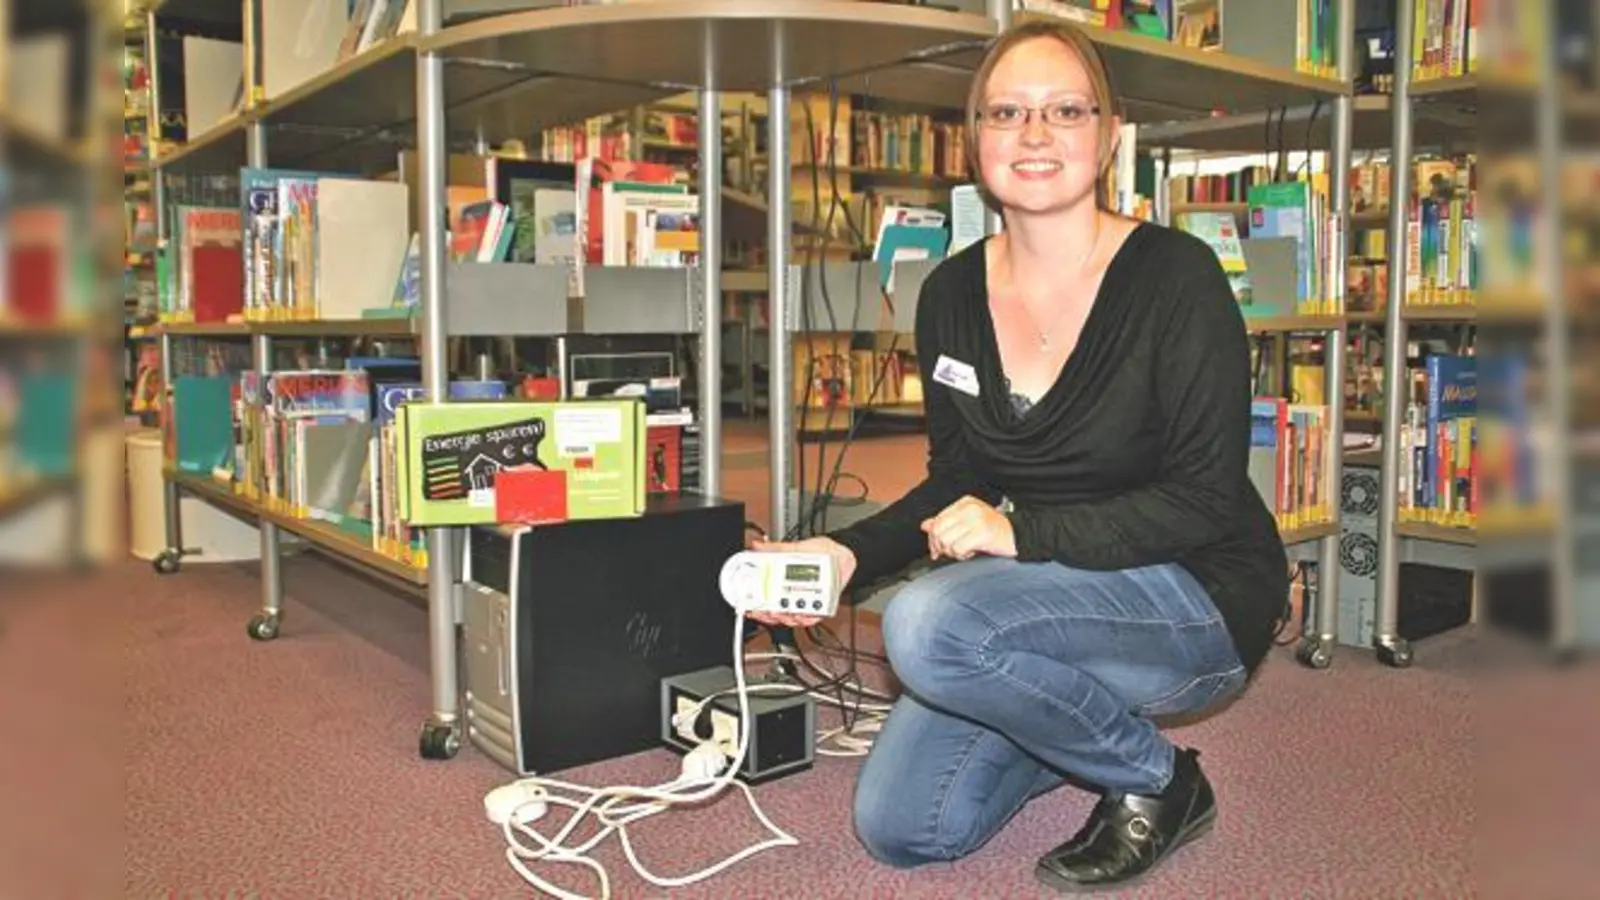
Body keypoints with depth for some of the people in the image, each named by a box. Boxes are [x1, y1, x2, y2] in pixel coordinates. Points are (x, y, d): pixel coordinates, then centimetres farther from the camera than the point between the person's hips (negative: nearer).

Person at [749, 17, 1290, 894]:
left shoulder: (1176, 277, -16)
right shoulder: (950, 294, 0)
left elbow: (1205, 500, -19)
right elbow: (956, 482, 7)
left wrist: (1023, 533, -27)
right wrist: (848, 553, -9)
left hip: (1197, 600, -5)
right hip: (1046, 598, 6)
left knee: (926, 625, -31)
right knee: (897, 827, -2)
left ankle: (1156, 779, -4)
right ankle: (1091, 725, 23)